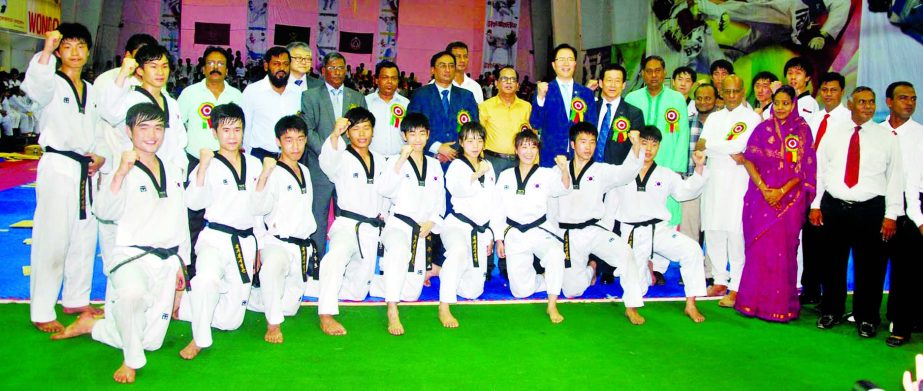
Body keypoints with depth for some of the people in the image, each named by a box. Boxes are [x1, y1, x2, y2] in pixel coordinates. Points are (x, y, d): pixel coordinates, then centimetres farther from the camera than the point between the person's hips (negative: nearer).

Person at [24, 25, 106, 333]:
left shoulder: (91, 91, 16)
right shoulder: (52, 84, -3)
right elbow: (35, 85, -29)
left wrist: (101, 156, 2)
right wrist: (48, 47, -36)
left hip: (87, 169, 7)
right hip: (58, 167, -7)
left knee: (84, 237, 14)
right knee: (52, 240, -7)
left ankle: (76, 300, 29)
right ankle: (42, 313, 2)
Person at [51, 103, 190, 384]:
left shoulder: (173, 172, 11)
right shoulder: (124, 172, -7)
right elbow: (104, 211, -23)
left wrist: (181, 263, 18)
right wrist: (120, 173, -35)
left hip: (167, 260, 6)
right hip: (132, 255, -6)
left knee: (151, 341, 8)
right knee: (131, 293, -42)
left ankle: (91, 325, 34)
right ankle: (131, 361, -15)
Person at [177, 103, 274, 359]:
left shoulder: (254, 165, 8)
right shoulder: (210, 164, -3)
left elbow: (260, 209, 3)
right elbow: (194, 203, -14)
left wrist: (263, 178, -11)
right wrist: (203, 166, -22)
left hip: (245, 242, 4)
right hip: (215, 238, -4)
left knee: (231, 320, 6)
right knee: (207, 278, -40)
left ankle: (183, 305, 33)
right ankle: (199, 339, -17)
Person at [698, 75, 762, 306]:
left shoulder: (752, 118, 2)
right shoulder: (714, 118, 17)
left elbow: (739, 145, -13)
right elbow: (702, 148, 3)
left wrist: (709, 143, -7)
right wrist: (730, 153, -9)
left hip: (737, 183, -5)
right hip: (713, 181, 5)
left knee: (735, 233, -8)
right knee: (712, 231, 6)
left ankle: (736, 287, -2)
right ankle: (720, 280, 19)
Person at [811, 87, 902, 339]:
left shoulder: (887, 137, 4)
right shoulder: (833, 134, 8)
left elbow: (895, 177, 2)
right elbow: (819, 170, 8)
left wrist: (891, 214, -4)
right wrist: (815, 205, 3)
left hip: (871, 209, -1)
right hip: (833, 207, 1)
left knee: (870, 266, 4)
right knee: (833, 262, 10)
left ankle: (866, 318, 19)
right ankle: (831, 311, 26)